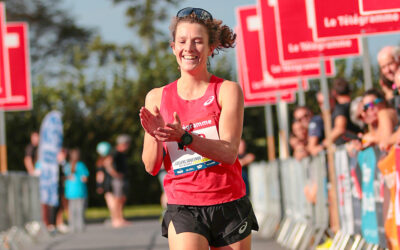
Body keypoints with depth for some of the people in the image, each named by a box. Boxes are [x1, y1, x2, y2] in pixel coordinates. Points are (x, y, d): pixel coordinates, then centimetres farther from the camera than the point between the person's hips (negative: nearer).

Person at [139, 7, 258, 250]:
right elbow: (151, 167, 3)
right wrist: (155, 136, -18)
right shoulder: (157, 97, 5)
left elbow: (229, 152, -12)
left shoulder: (228, 90, -1)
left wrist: (183, 137, -25)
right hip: (183, 209, 0)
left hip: (229, 208, 0)